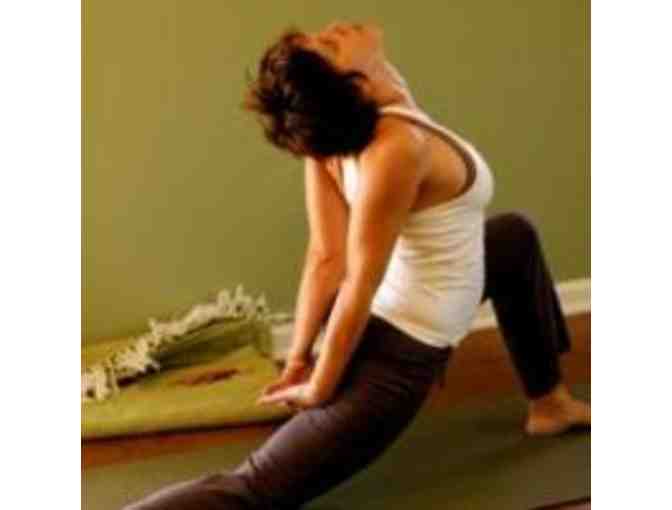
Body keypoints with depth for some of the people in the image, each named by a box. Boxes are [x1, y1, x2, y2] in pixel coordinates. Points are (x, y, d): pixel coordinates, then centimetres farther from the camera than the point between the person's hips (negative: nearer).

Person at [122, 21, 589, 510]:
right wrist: (319, 388, -16)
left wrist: (299, 358, 0)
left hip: (384, 317, 9)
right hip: (402, 351, -9)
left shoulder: (332, 131, -9)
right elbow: (359, 282, -26)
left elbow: (327, 257, -6)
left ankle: (550, 403, 39)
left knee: (515, 235, 26)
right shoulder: (399, 145, -32)